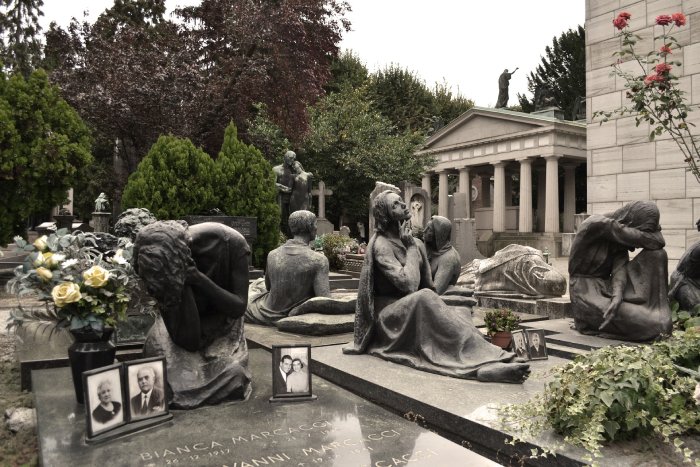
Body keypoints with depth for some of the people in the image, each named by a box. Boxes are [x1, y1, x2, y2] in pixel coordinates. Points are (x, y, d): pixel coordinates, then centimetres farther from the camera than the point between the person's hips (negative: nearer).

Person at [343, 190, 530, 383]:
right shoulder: (381, 245, -16)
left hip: (413, 308, 8)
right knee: (424, 297, -36)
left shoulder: (407, 238, 10)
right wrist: (410, 248, -16)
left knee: (460, 315, -15)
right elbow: (408, 283, -27)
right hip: (389, 314, -8)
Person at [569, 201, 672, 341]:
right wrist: (653, 229, 1)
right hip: (587, 293, -8)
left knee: (657, 255, -8)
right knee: (651, 325, -25)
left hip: (607, 288, 8)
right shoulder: (598, 223, -20)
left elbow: (620, 267, -12)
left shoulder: (620, 237, 5)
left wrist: (617, 296, -30)